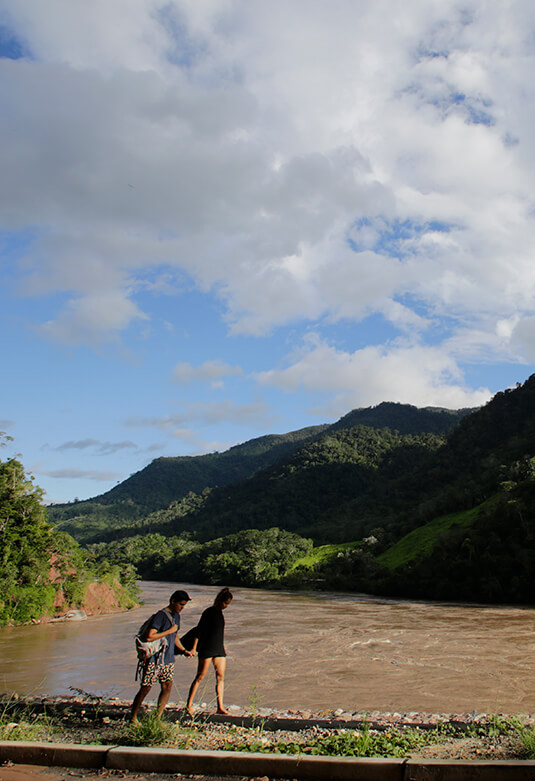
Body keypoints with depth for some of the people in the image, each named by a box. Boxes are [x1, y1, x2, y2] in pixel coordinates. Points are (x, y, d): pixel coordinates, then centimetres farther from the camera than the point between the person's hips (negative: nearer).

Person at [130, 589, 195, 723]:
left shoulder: (176, 616, 11)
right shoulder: (161, 615, -17)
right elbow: (150, 636, -25)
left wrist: (184, 651, 16)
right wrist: (169, 631, -19)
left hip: (169, 660, 8)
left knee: (167, 687, 4)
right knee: (146, 688, 1)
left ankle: (157, 718, 14)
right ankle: (133, 717, 16)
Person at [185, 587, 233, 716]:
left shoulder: (220, 613, 13)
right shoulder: (209, 612, -10)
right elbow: (198, 631, -11)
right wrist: (194, 648, -15)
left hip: (219, 649, 7)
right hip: (206, 649, -7)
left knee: (220, 677, 2)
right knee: (200, 676, -4)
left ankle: (220, 706, 3)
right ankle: (189, 704, 4)